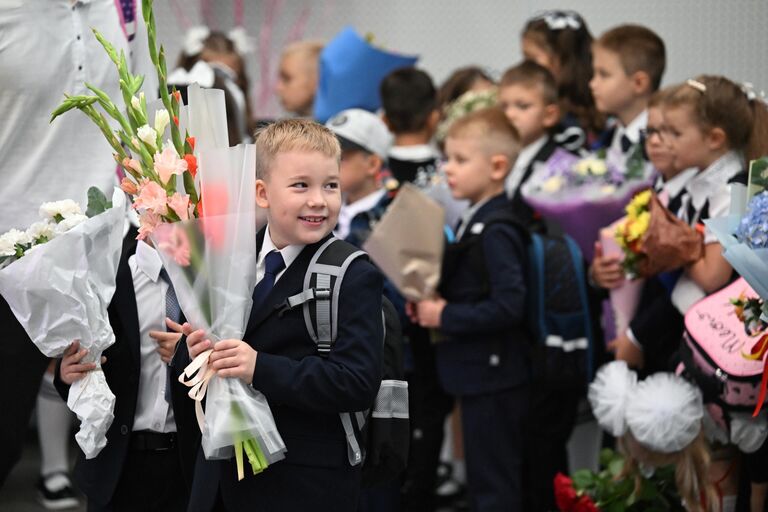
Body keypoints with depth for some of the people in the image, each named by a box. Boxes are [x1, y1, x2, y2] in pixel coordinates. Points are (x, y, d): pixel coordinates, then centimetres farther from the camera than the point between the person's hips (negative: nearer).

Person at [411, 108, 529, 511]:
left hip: (494, 378, -10)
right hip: (479, 374, 10)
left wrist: (445, 317, -20)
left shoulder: (496, 232, -20)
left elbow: (509, 305, -28)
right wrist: (430, 305, 1)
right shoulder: (474, 222, 10)